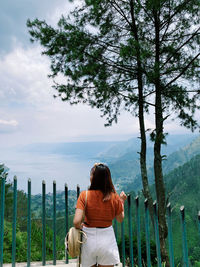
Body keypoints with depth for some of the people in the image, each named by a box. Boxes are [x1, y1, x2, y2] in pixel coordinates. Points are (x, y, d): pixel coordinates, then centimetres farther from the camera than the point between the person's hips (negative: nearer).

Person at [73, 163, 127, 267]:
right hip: (107, 238, 1)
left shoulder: (84, 195, -15)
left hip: (89, 239, 0)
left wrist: (80, 227, 0)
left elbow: (76, 221, -22)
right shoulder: (114, 197, -10)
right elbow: (120, 219, 4)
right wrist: (122, 201, 15)